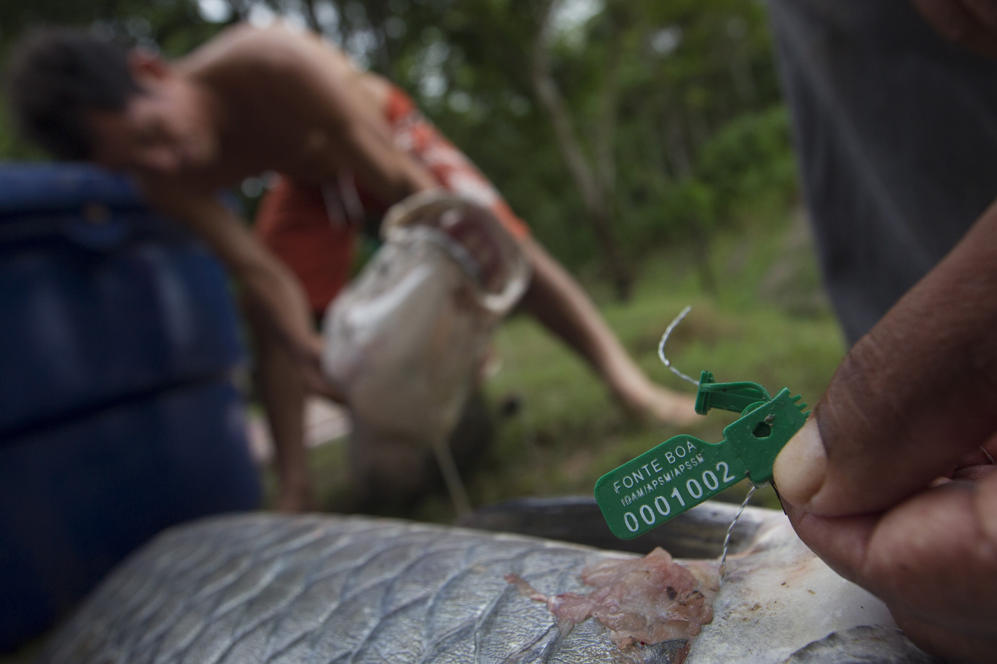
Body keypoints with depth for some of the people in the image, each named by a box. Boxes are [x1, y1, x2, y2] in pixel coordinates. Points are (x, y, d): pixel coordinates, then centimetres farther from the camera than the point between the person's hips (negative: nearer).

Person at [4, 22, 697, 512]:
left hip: (383, 135, -4)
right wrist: (302, 346, -46)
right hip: (309, 175, 5)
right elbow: (261, 271, -28)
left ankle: (631, 384, -13)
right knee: (271, 322, -8)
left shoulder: (275, 64, -41)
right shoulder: (162, 177, -25)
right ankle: (294, 485, 3)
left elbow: (396, 180, -35)